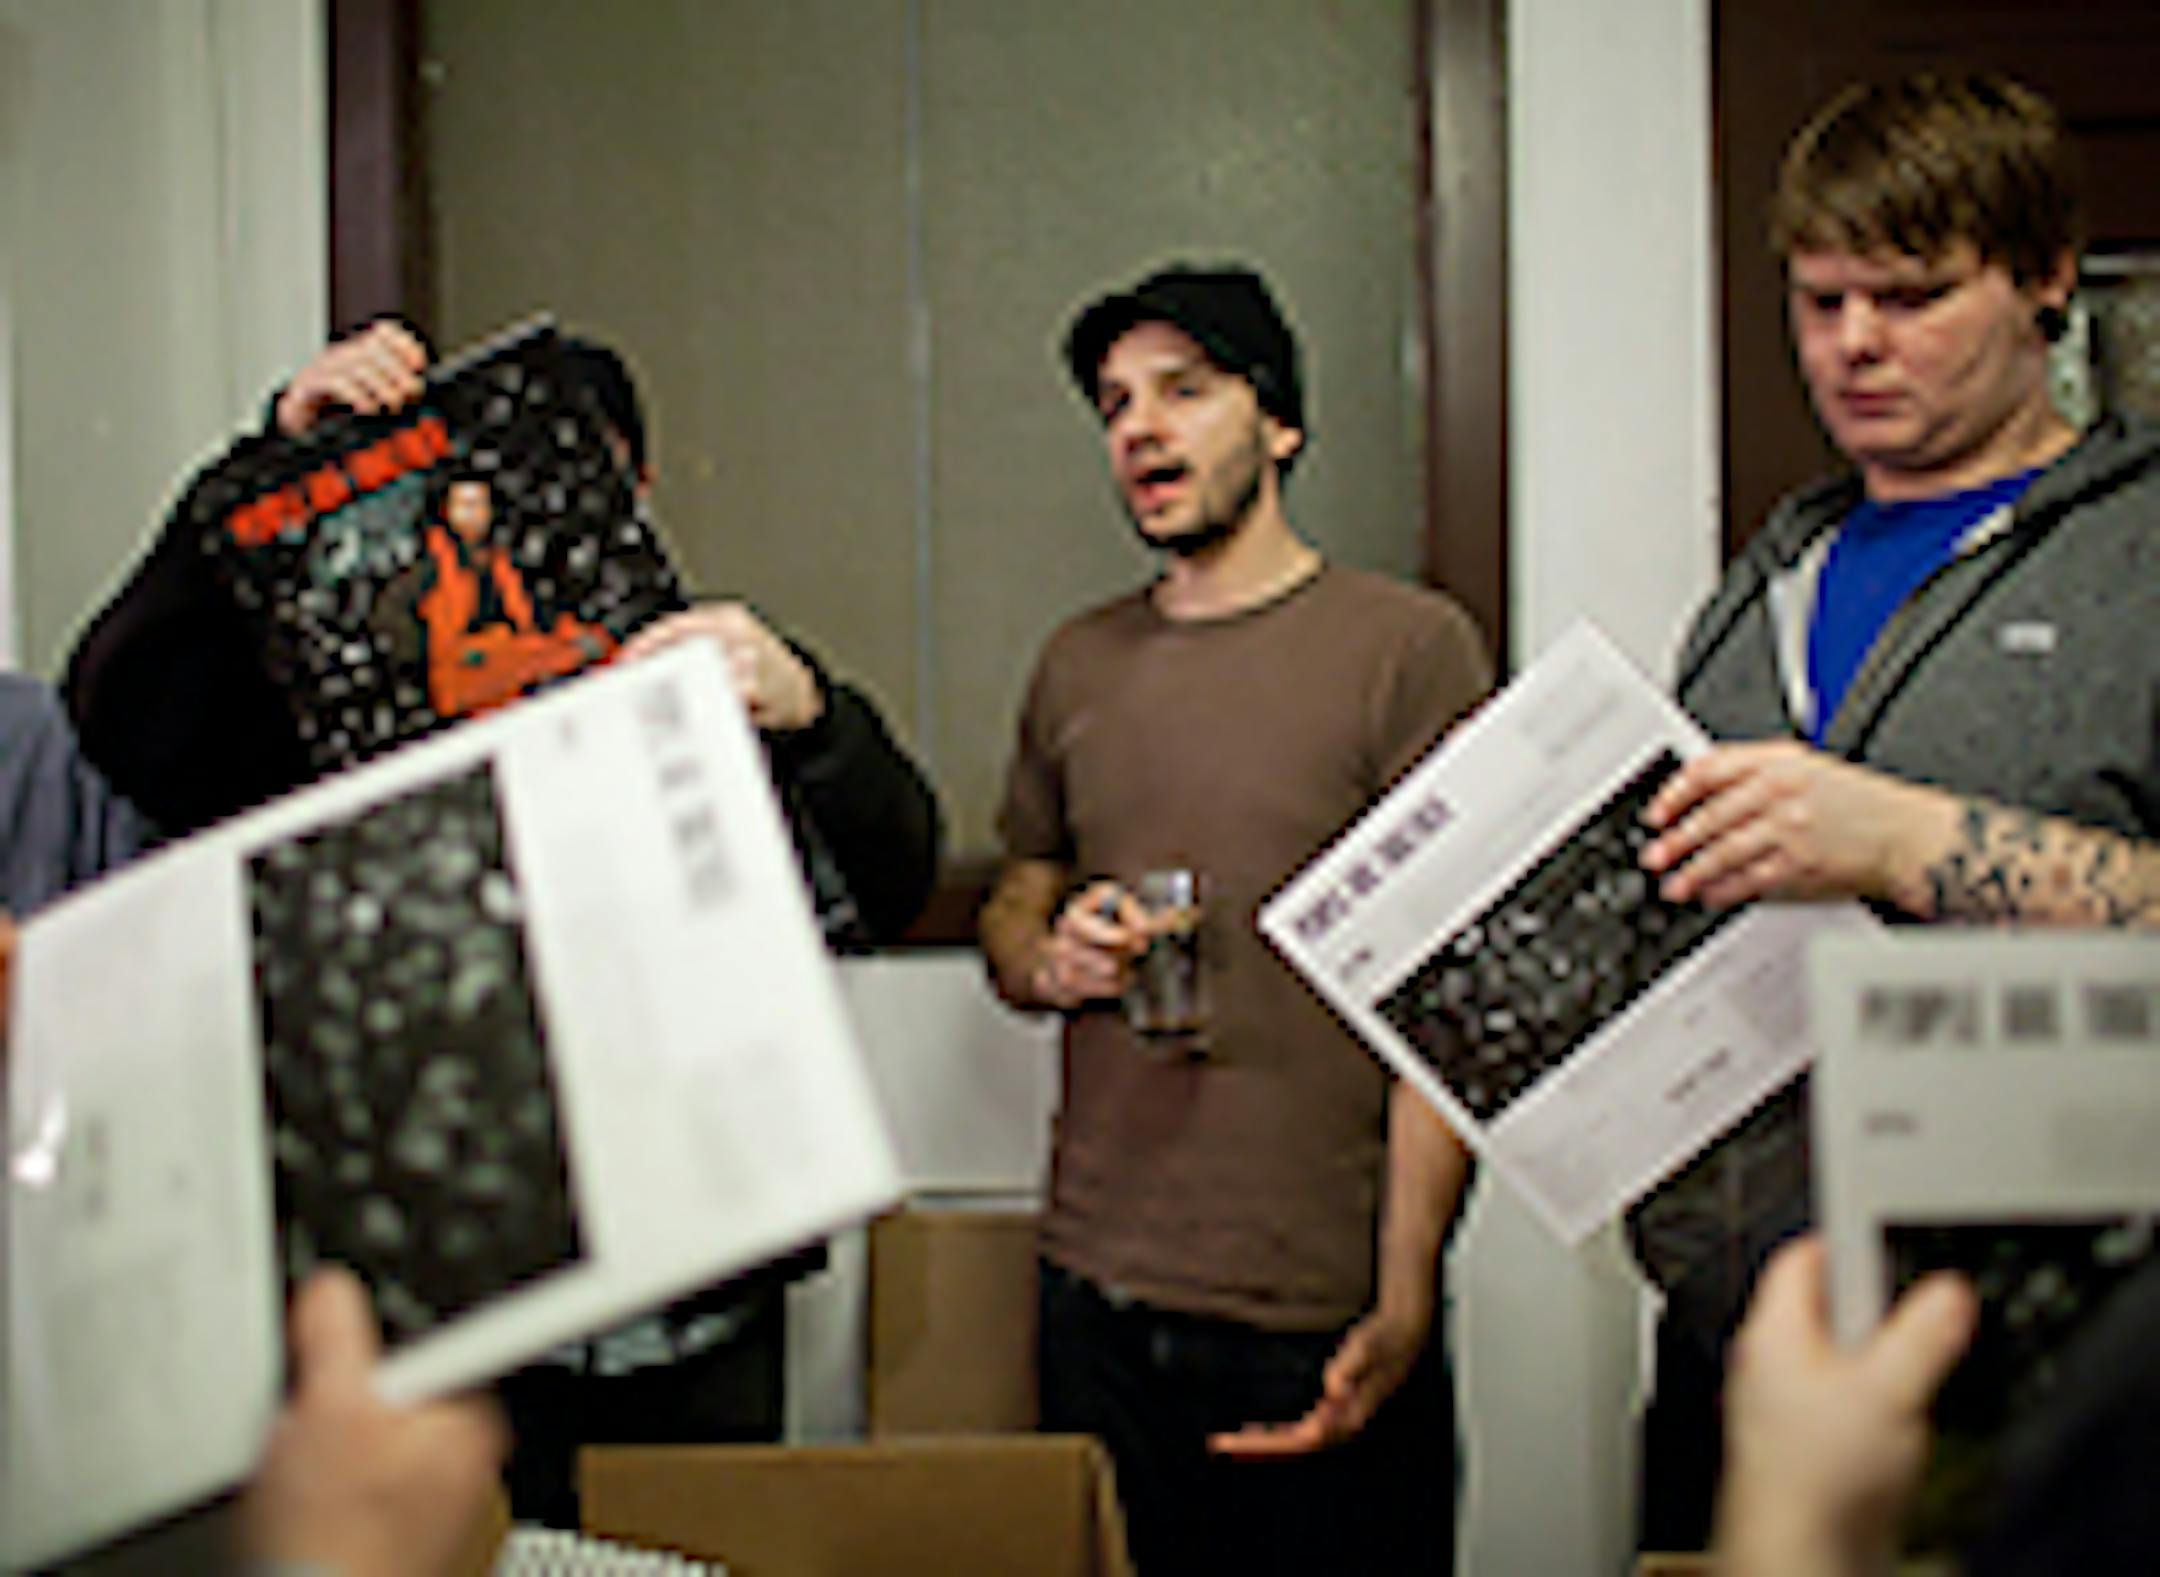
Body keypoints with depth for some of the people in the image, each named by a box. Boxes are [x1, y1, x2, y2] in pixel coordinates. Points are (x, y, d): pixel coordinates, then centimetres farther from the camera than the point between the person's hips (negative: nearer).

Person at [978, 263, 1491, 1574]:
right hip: (1096, 1296, 4)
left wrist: (1402, 1305, -14)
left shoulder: (1409, 646, -5)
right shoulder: (1078, 665, 11)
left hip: (1321, 1318, -4)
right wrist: (1046, 960, -3)